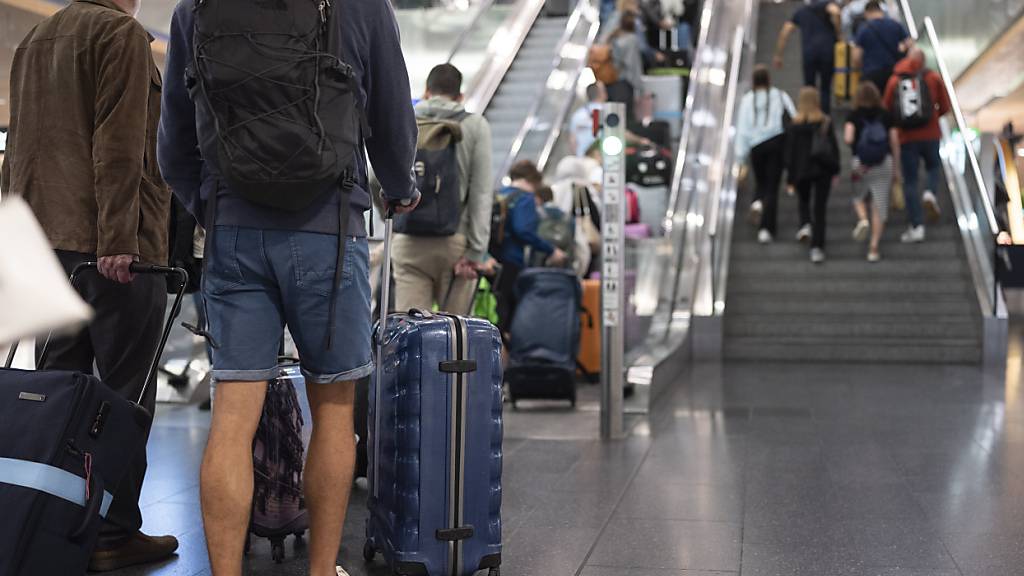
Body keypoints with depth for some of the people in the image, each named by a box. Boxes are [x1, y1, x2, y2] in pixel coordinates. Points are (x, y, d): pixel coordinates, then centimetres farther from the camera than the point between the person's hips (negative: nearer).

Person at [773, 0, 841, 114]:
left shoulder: (801, 11, 24)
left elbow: (785, 33, 21)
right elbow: (835, 11, -12)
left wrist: (779, 55, 28)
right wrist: (837, 34, 0)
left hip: (809, 52, 2)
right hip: (827, 50, -2)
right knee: (825, 89, 8)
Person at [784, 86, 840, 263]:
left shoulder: (795, 124, -5)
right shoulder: (826, 122, -2)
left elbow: (790, 151, -4)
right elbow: (834, 147, 1)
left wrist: (791, 178, 1)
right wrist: (835, 169, 10)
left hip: (802, 170, 0)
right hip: (823, 170, 1)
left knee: (804, 201, 26)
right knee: (820, 208, 3)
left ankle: (805, 224, 1)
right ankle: (817, 247, -3)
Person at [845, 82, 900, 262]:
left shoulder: (855, 115, 0)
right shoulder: (886, 115, 5)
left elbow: (848, 138, -16)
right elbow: (895, 142, 4)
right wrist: (896, 169, 12)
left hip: (861, 163, -1)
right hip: (884, 163, 1)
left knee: (859, 196, 24)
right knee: (880, 206, 4)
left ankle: (863, 220, -7)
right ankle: (874, 248, -1)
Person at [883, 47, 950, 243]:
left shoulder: (894, 80, 3)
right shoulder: (933, 77, 2)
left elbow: (886, 110, 5)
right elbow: (945, 107, 3)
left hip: (906, 137, 0)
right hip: (930, 134, 0)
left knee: (910, 181, 3)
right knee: (934, 167, 25)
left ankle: (917, 226, -1)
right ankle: (930, 193, -6)